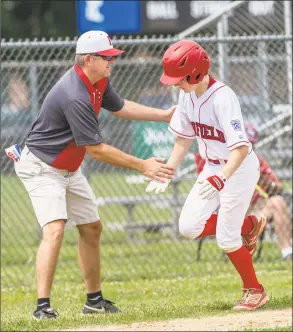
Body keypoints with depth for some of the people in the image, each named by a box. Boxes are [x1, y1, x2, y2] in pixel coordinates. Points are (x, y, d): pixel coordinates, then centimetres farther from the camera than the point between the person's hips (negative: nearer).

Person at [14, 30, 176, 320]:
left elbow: (118, 107, 18)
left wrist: (164, 115, 12)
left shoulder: (98, 81, -2)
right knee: (54, 230, -25)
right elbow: (96, 150, -28)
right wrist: (142, 166, -22)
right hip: (42, 168, -10)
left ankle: (94, 300, 27)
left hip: (69, 170, 10)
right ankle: (42, 306, -28)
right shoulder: (75, 97, -32)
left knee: (92, 228, 15)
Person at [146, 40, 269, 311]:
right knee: (189, 227, -1)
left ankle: (255, 291, 16)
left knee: (227, 238, -6)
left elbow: (240, 147, -34)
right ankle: (248, 226, 21)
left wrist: (222, 178, -48)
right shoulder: (188, 95, -4)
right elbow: (184, 138, 9)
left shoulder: (223, 98, -28)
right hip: (213, 167, 8)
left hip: (239, 167, -8)